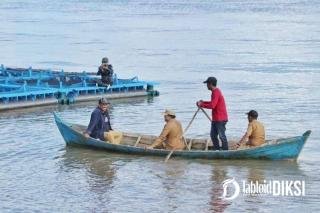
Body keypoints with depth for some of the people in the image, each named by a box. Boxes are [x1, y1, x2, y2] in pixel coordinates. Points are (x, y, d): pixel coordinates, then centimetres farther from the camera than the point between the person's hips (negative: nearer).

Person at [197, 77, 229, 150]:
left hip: (220, 119, -10)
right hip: (215, 119, 10)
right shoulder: (215, 91, 13)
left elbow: (212, 105, -25)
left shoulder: (216, 92, -18)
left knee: (221, 135, -5)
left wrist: (201, 105, -15)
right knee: (213, 135, 14)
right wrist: (203, 102, 15)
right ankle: (216, 149, 22)